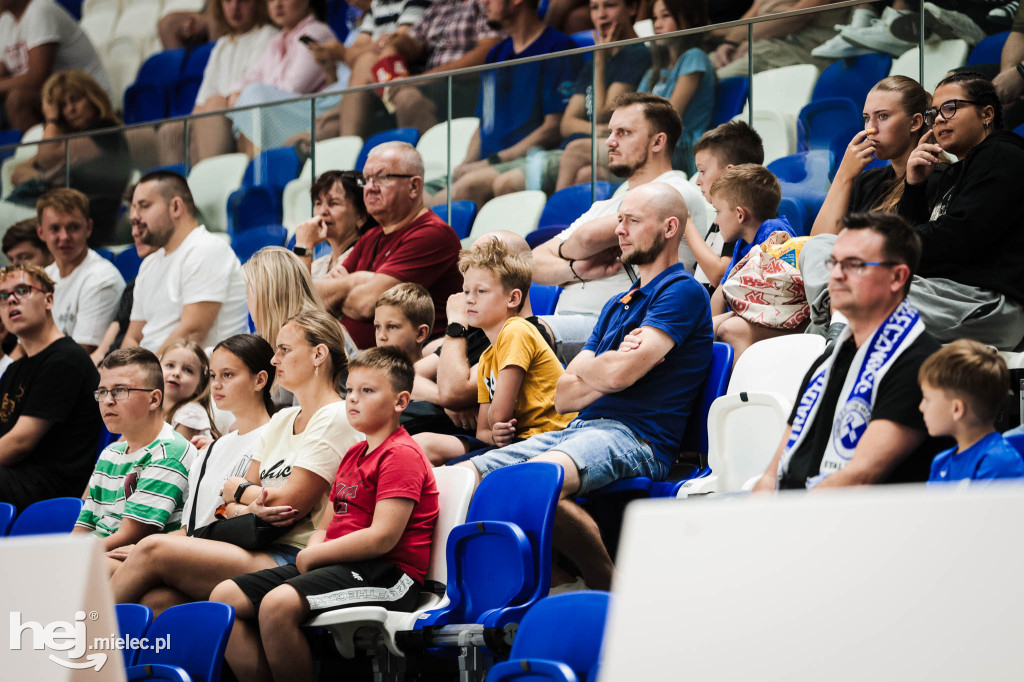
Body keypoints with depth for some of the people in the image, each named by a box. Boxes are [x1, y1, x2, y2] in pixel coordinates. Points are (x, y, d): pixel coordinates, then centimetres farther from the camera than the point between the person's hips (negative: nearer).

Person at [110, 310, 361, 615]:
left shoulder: (335, 419, -3)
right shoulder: (281, 421, 24)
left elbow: (289, 502, -12)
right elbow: (230, 504, 18)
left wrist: (237, 489, 7)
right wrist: (246, 509, -7)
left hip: (293, 556, -8)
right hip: (258, 549, 8)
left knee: (154, 550, -20)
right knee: (156, 597, -21)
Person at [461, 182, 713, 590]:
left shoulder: (683, 293, -2)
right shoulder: (617, 305, 26)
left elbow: (618, 374, -13)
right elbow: (562, 396, 19)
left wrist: (586, 370, 10)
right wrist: (610, 370, -1)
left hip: (635, 438, -9)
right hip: (580, 429, 9)